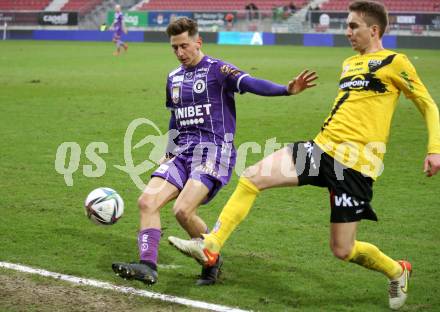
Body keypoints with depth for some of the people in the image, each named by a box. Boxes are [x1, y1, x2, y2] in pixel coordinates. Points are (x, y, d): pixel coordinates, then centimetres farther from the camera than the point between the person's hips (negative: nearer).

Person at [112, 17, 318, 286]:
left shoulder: (217, 70, -6)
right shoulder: (174, 78, 17)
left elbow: (251, 84, -23)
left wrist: (287, 90, -40)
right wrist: (169, 154, 27)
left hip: (214, 150, -7)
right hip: (182, 152, 7)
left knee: (183, 210, -23)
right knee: (147, 201, -11)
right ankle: (148, 266, -11)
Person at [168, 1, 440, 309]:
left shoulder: (394, 63, -4)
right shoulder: (349, 64, 18)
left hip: (354, 164, -7)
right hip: (322, 146, 7)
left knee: (342, 250, -2)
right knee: (252, 176, -10)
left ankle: (397, 271, 28)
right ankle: (210, 246, -8)